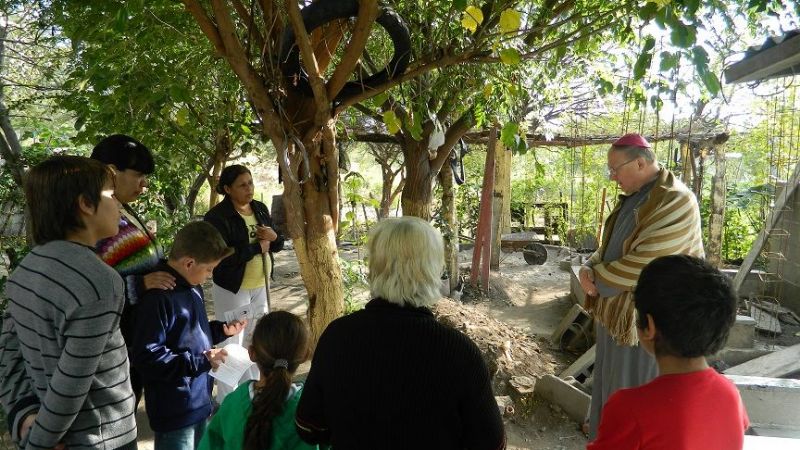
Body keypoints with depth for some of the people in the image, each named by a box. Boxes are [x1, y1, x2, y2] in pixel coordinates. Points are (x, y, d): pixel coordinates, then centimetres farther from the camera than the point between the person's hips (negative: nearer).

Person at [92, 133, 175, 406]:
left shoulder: (125, 212, 9)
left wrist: (169, 270, 11)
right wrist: (138, 285, -30)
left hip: (140, 336, 9)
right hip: (117, 343, -9)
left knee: (129, 405, 22)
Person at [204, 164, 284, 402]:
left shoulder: (260, 208, 4)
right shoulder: (217, 216, -17)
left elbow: (276, 246, 12)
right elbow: (222, 257, -27)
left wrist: (274, 237, -12)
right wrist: (257, 247, -18)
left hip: (261, 285, 7)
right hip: (232, 288, -7)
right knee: (232, 342, 3)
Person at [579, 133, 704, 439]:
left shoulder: (675, 202, -22)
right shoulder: (632, 197, 9)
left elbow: (643, 264, -28)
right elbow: (610, 246, 15)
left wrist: (595, 278, -14)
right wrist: (590, 268, -6)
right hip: (615, 310, 9)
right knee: (611, 380, 23)